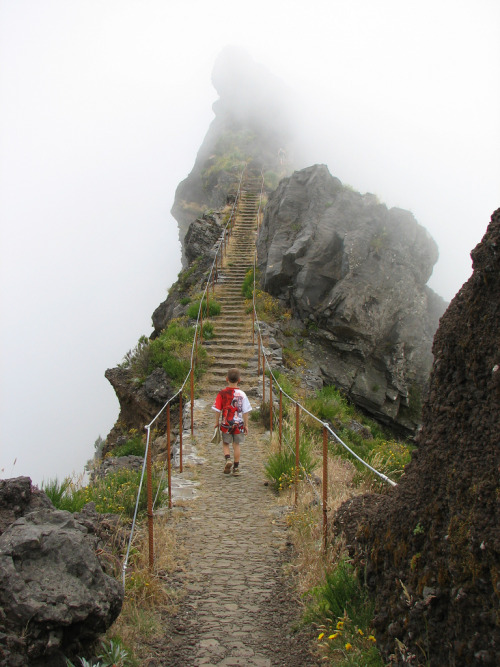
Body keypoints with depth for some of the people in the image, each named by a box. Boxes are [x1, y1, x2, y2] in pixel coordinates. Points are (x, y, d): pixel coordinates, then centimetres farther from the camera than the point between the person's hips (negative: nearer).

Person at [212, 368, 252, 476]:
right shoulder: (242, 394, -6)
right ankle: (236, 467, 13)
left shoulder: (222, 393, -7)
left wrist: (217, 422, 10)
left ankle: (228, 459, -9)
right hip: (239, 424, 0)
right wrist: (246, 425, 5)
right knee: (236, 445, 10)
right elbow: (246, 411, -4)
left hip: (225, 424, 0)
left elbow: (218, 409, -3)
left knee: (225, 443, 16)